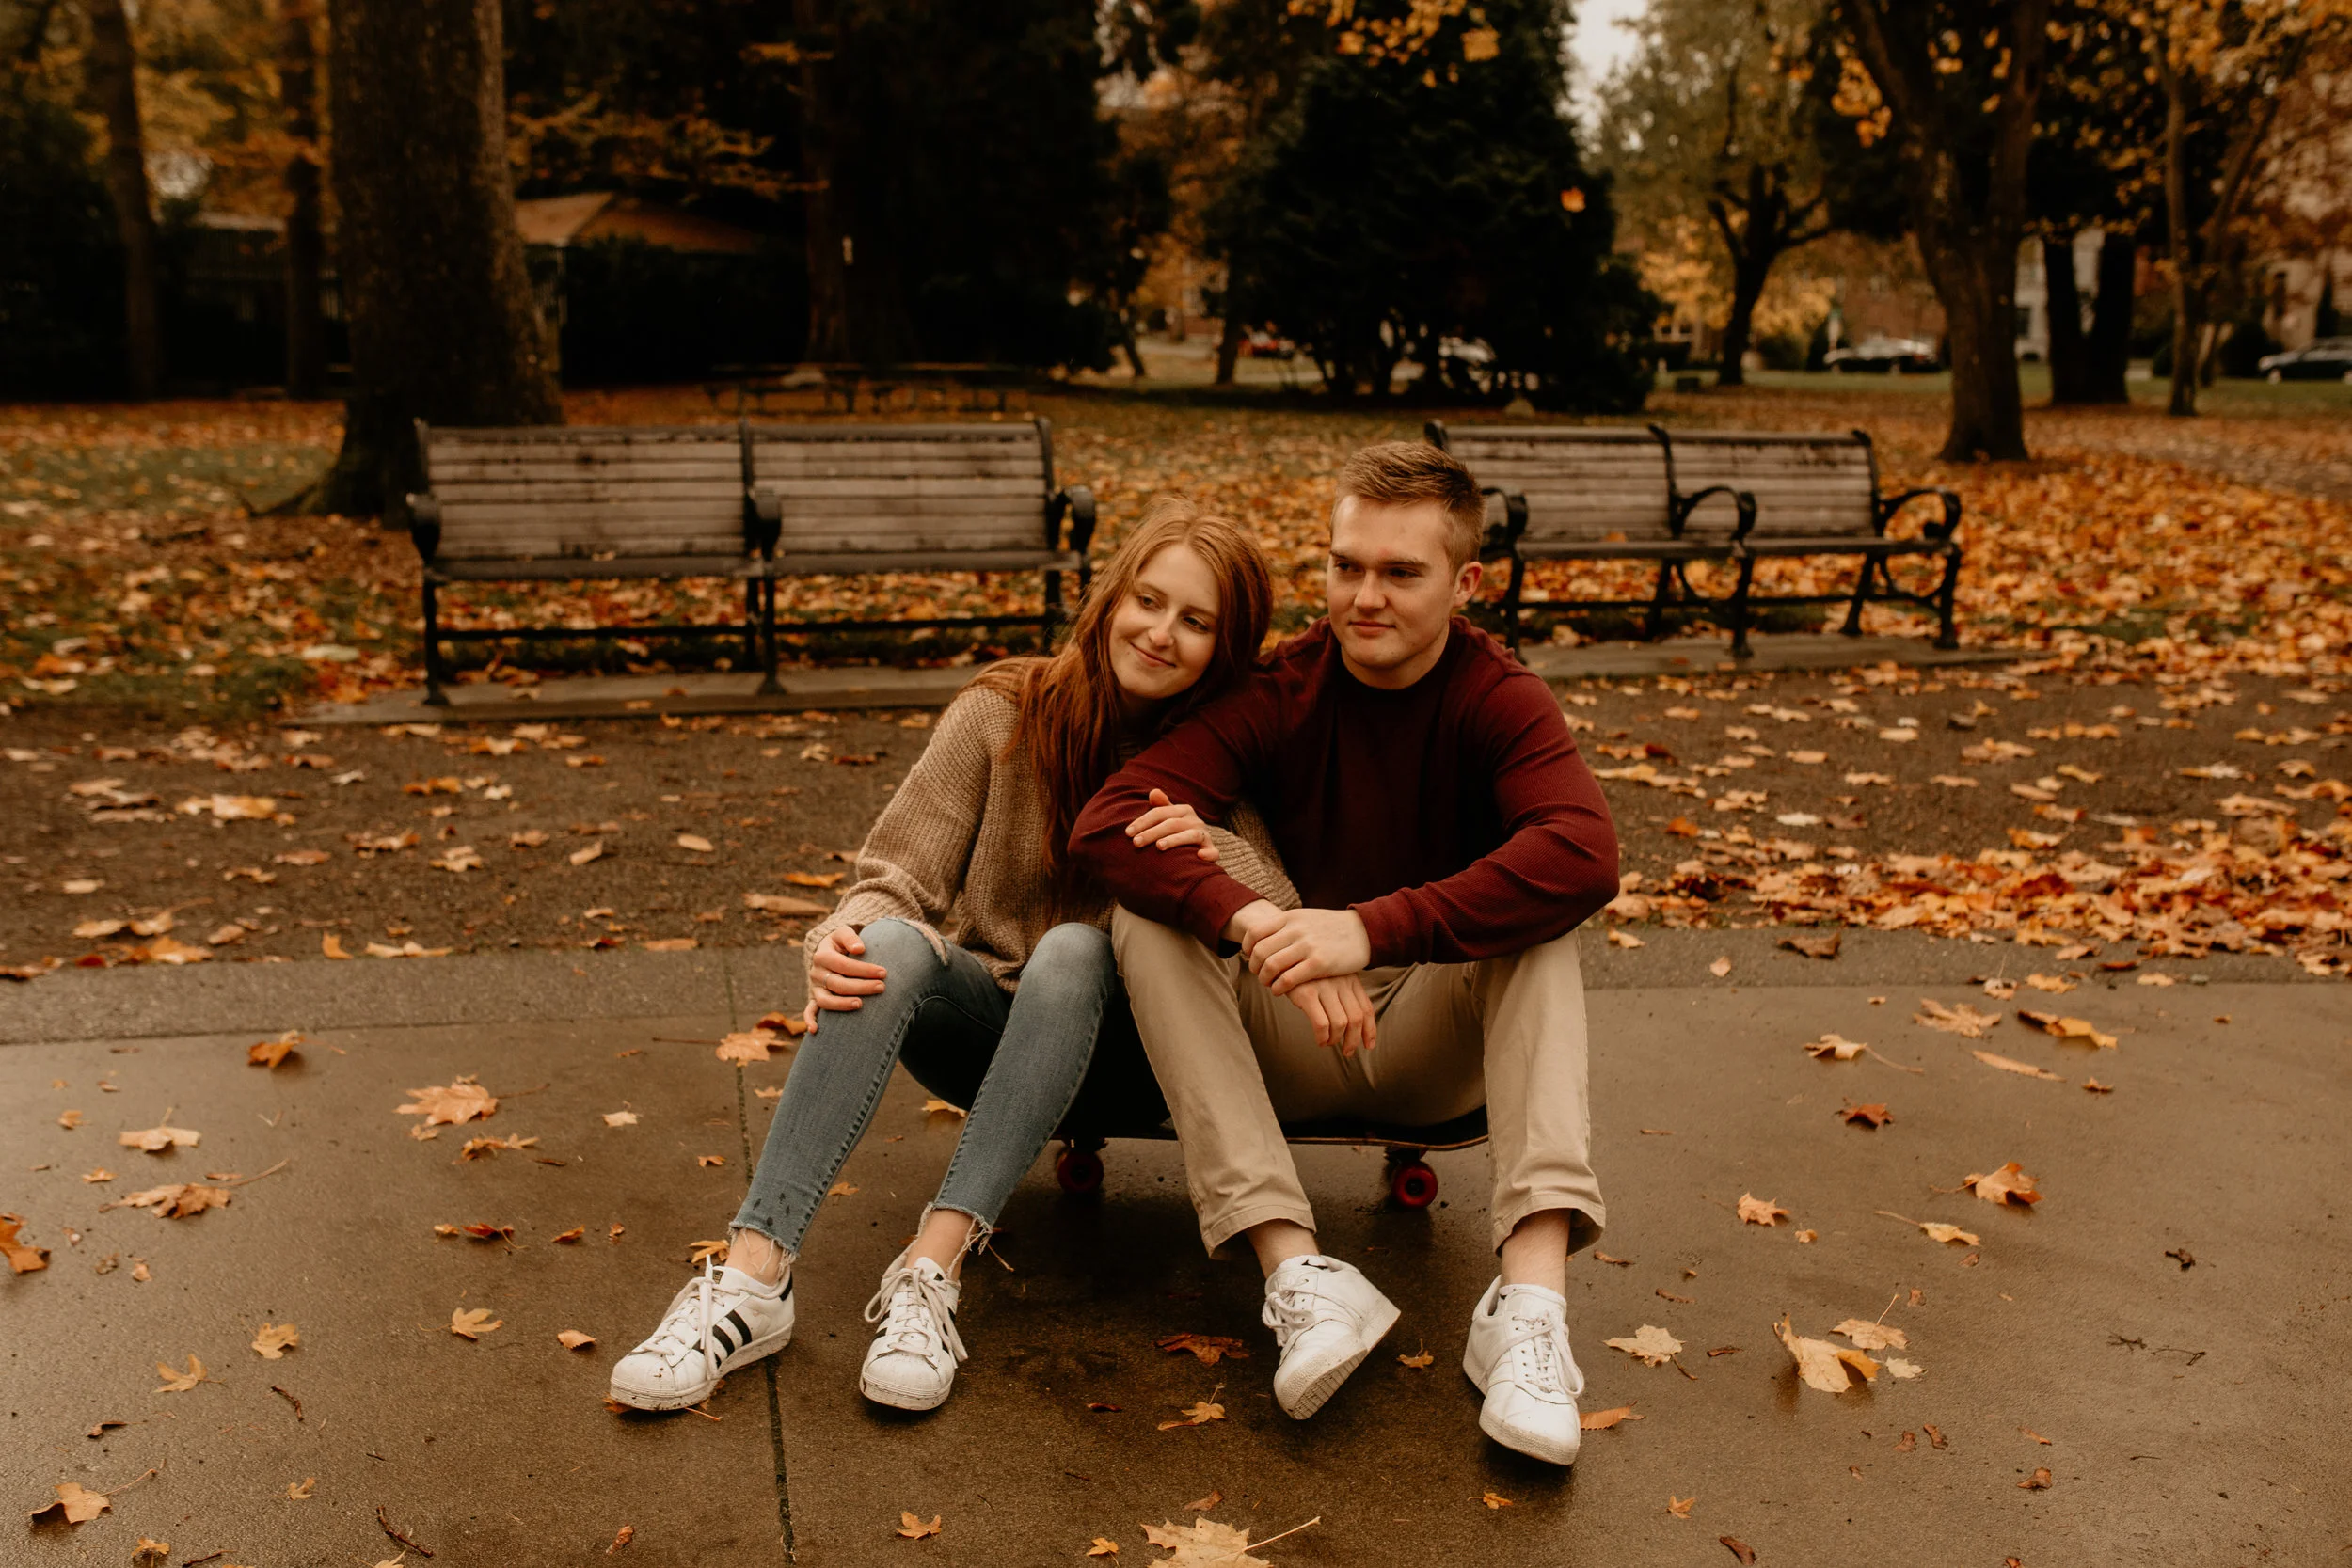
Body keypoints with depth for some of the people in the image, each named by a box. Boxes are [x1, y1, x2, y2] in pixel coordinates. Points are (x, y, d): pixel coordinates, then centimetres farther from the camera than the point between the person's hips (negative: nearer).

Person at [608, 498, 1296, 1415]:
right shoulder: (1003, 712, -3)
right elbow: (902, 876, -7)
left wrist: (1216, 855, -32)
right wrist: (843, 937, -30)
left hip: (1112, 1051, -1)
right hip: (984, 1021, 1)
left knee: (1075, 950, -34)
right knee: (893, 945, -31)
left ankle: (934, 1269, -39)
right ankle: (753, 1274, -37)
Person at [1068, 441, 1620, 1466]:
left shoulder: (1501, 700, -9)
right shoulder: (1281, 691, -7)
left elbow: (1584, 857, -31)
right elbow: (1104, 824, -21)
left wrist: (1370, 930, -42)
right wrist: (1253, 923, -40)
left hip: (1437, 1038, -1)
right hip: (1285, 1044, 1)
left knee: (1541, 922, -27)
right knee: (1148, 917, -24)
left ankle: (1533, 1294, -38)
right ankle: (1298, 1274, -35)